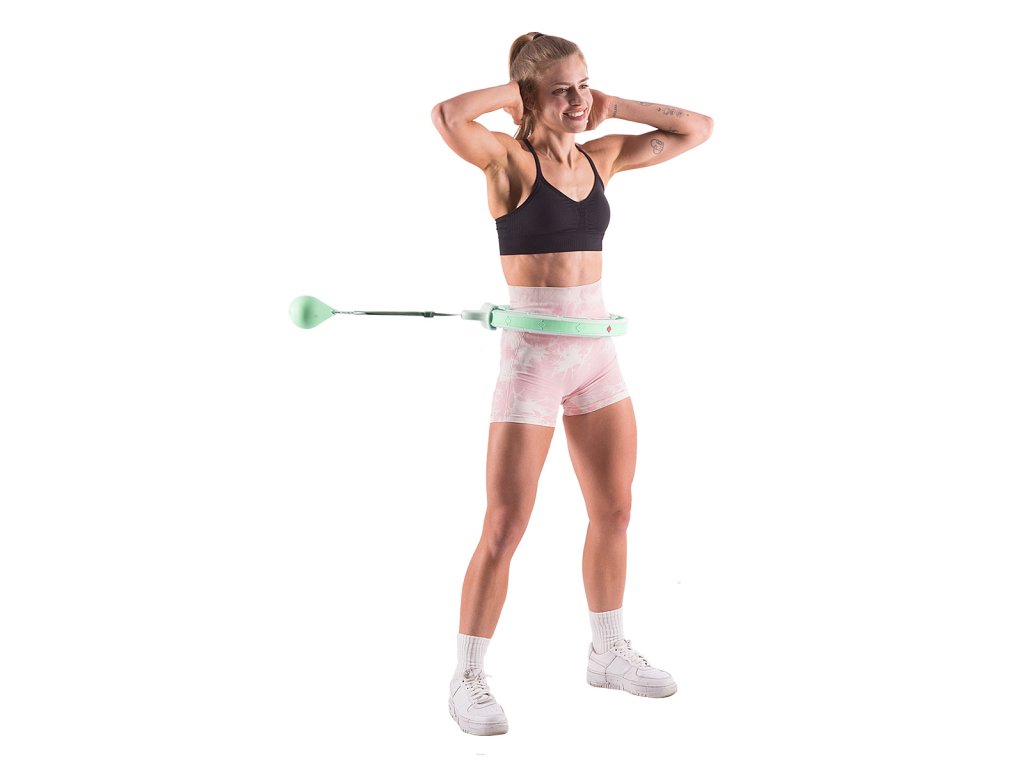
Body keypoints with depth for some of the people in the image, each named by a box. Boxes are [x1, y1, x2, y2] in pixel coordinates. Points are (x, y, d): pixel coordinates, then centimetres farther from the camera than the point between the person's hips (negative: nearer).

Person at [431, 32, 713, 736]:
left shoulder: (602, 156, 8)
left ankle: (609, 652, 32)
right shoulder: (510, 159, -10)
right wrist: (511, 93, -13)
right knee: (506, 527, -3)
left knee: (614, 512, 14)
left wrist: (613, 107, 5)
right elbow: (448, 117, -30)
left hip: (597, 351, 7)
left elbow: (697, 129, 14)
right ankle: (468, 679, 9)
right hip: (532, 353, -7)